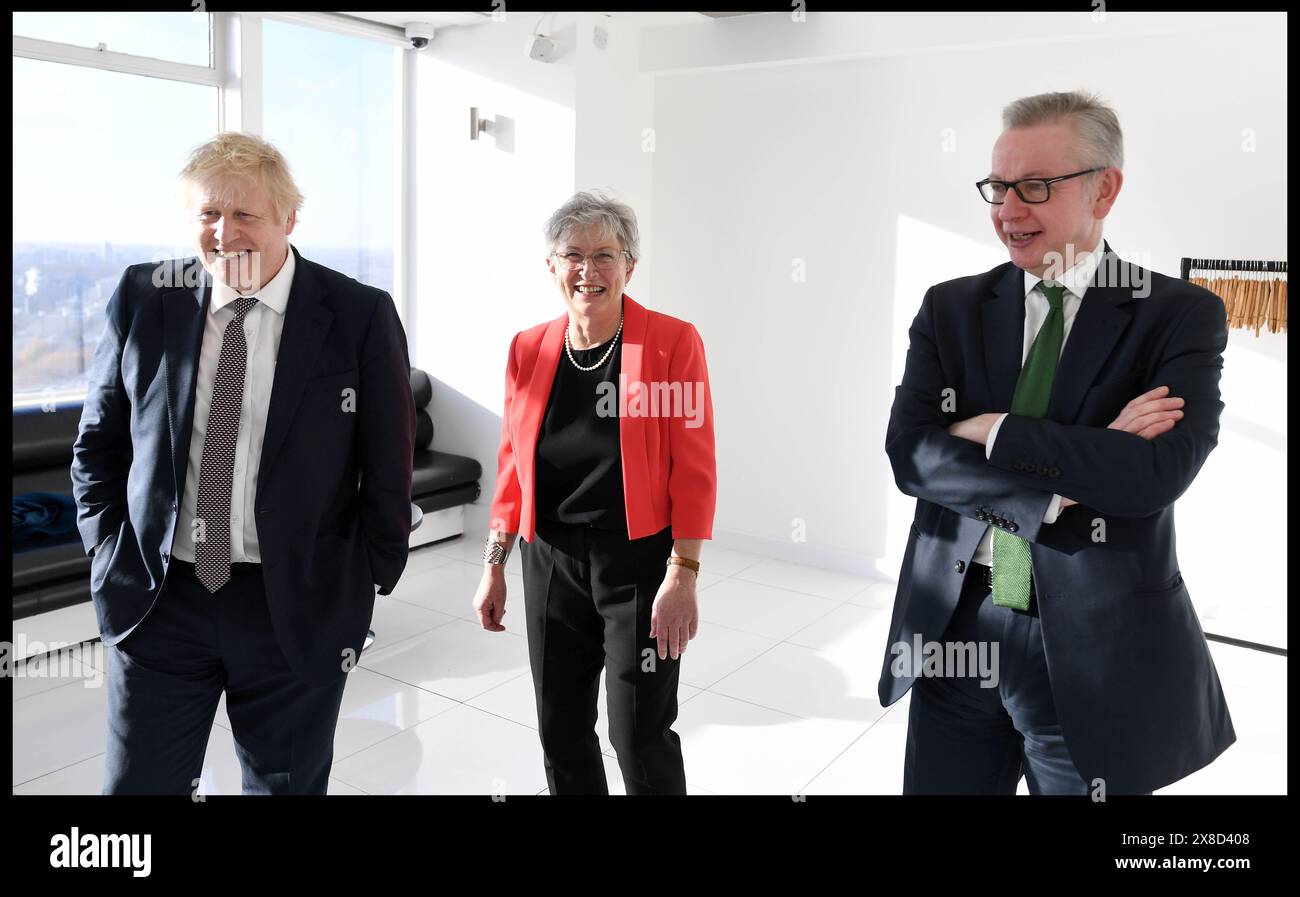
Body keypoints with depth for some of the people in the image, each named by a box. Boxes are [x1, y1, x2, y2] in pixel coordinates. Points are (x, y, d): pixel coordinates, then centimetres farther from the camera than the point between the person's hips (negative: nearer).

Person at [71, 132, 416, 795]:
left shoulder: (360, 316, -8)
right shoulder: (143, 299, 0)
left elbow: (388, 468, -3)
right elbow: (97, 445, 10)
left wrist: (366, 582, -3)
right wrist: (110, 553, 4)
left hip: (298, 608, -2)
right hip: (157, 597, 2)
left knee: (287, 782, 16)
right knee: (138, 782, 14)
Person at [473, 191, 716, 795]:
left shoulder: (674, 343, -9)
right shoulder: (529, 350, 4)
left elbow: (694, 469, -10)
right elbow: (512, 468, 10)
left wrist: (682, 576, -14)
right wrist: (494, 567, 11)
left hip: (638, 564, -4)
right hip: (551, 563, 4)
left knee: (641, 738, 4)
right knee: (560, 731, 15)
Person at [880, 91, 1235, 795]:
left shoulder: (1181, 314, -4)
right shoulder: (950, 308, 2)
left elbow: (1158, 472, -20)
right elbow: (909, 454, -10)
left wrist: (992, 432, -15)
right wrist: (1086, 462, -18)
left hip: (1095, 649, -2)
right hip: (952, 627, 3)